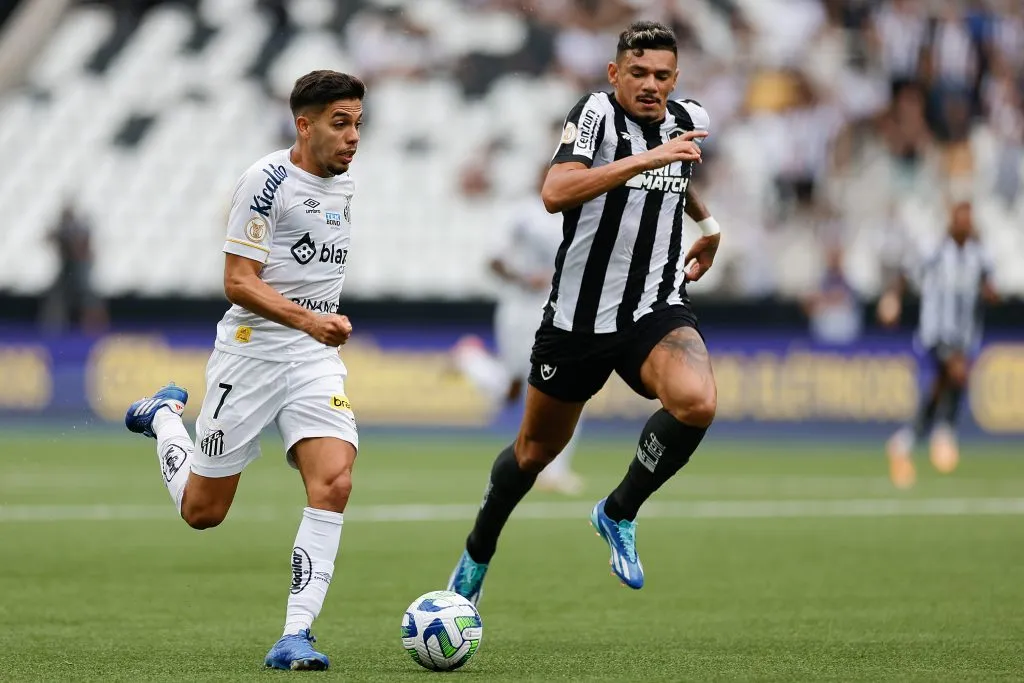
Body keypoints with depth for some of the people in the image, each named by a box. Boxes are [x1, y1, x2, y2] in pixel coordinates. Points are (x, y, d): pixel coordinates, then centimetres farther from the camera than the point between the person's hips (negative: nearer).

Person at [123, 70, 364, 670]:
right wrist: (308, 320, -28)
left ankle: (296, 636, -18)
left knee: (334, 482, -19)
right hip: (252, 352, -5)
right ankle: (165, 415, 38)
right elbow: (238, 282, -17)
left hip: (315, 360, 5)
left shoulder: (344, 182, 9)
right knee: (202, 511, 6)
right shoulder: (268, 179, -14)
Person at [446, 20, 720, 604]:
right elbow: (556, 193, -34)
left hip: (657, 309, 3)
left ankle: (619, 513, -5)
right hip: (579, 315, -3)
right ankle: (478, 555, 40)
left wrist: (709, 224, 19)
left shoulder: (690, 119, 2)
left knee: (697, 403, -29)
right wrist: (647, 158, -37)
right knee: (538, 448, 13)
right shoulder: (597, 113, -15)